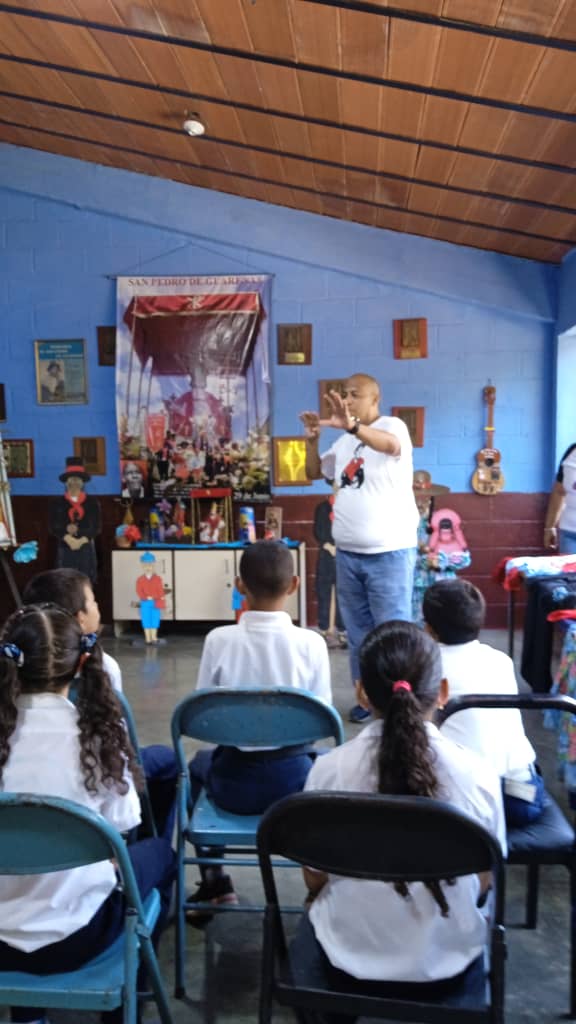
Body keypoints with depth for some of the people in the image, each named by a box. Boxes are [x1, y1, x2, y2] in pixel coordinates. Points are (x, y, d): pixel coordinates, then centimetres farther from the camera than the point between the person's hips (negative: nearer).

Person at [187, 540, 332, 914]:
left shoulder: (219, 640, -13)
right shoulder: (311, 643, -14)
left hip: (234, 781, 0)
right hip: (293, 779, 0)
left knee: (199, 763, 34)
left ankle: (215, 882, 37)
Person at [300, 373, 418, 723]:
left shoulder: (392, 425, -8)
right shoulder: (345, 442, 15)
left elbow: (392, 445, -31)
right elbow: (315, 473, 20)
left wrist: (351, 425, -49)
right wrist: (313, 439, 2)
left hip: (389, 553, -7)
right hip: (348, 553, 7)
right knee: (358, 632, 14)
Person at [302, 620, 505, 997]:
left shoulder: (328, 770, -20)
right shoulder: (478, 775, -20)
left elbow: (315, 880, -5)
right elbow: (484, 883, -4)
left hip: (349, 956, 0)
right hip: (447, 960, 0)